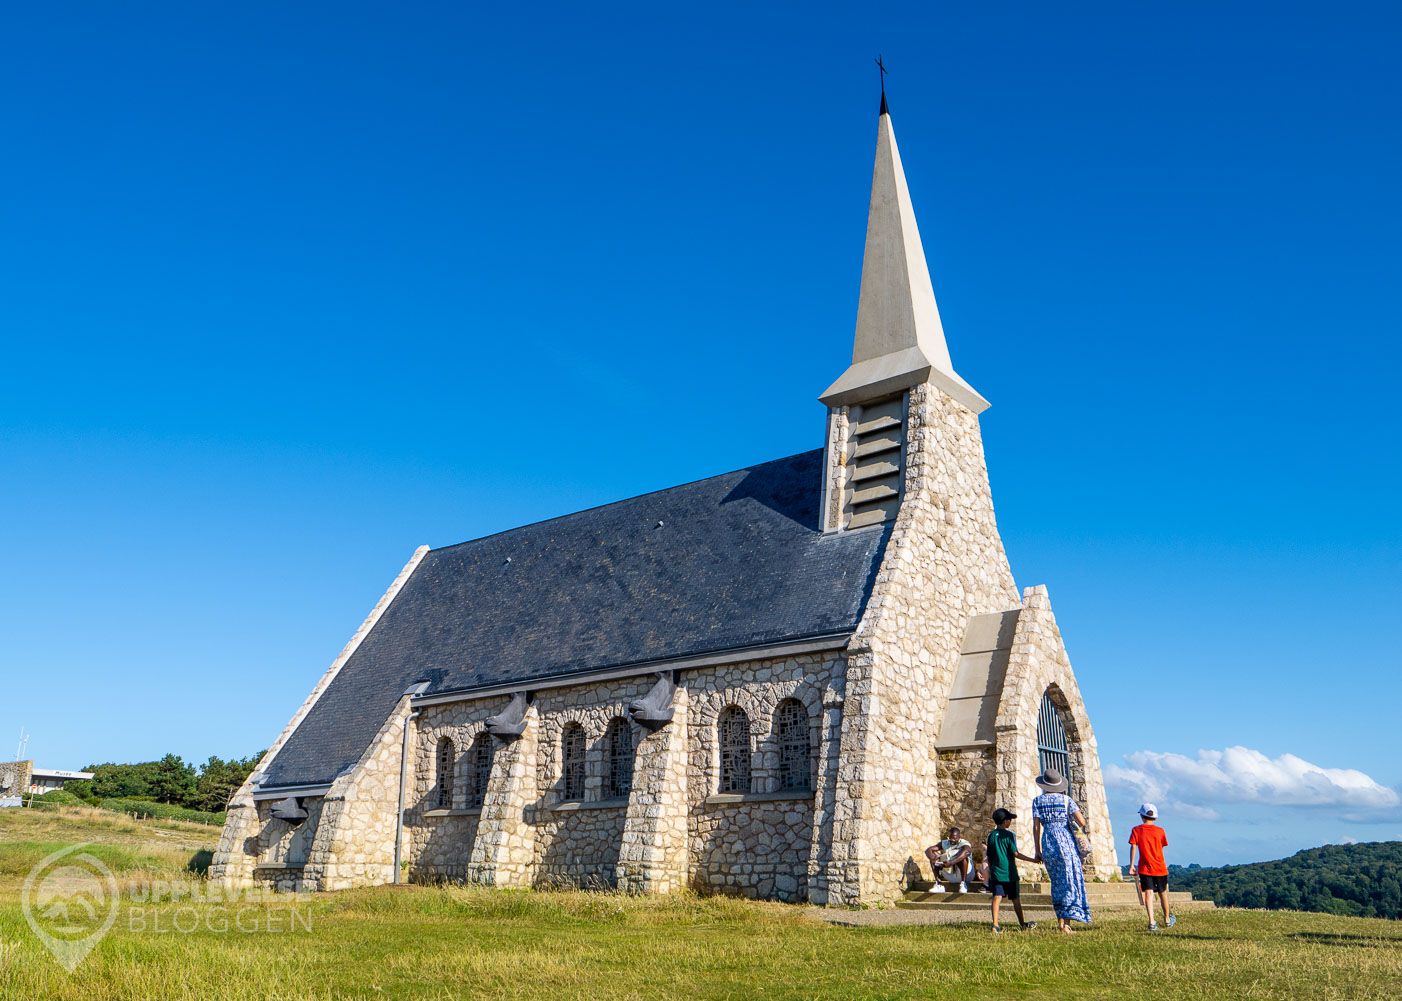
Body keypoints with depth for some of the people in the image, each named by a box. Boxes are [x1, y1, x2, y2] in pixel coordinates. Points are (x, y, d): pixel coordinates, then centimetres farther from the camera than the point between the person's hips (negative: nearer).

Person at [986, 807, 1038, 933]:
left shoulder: (991, 835, 6)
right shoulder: (1010, 835, -9)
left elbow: (989, 856, 10)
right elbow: (1015, 853, -12)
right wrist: (1033, 860, -7)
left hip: (996, 872, 3)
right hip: (1009, 873, -3)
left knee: (997, 898, -2)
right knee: (1016, 899, 10)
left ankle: (995, 924, -15)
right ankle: (1023, 924, 23)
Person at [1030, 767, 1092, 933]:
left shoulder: (1038, 801, 4)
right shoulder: (1066, 799, -1)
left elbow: (1036, 828, 0)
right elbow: (1082, 822, -9)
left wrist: (1038, 850, 7)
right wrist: (1087, 828, 16)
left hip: (1047, 843, 2)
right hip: (1066, 841, -2)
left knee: (1057, 882, 14)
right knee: (1070, 881, 2)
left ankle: (1061, 918, 13)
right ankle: (1066, 922, -4)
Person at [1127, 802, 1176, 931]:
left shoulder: (1136, 830, -3)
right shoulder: (1160, 831, 0)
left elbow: (1133, 847, -8)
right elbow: (1162, 848, 6)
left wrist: (1132, 865, -5)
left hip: (1144, 868, -2)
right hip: (1160, 867, 2)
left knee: (1148, 893, -7)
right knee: (1163, 893, 18)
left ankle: (1151, 921, -21)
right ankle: (1167, 919, 36)